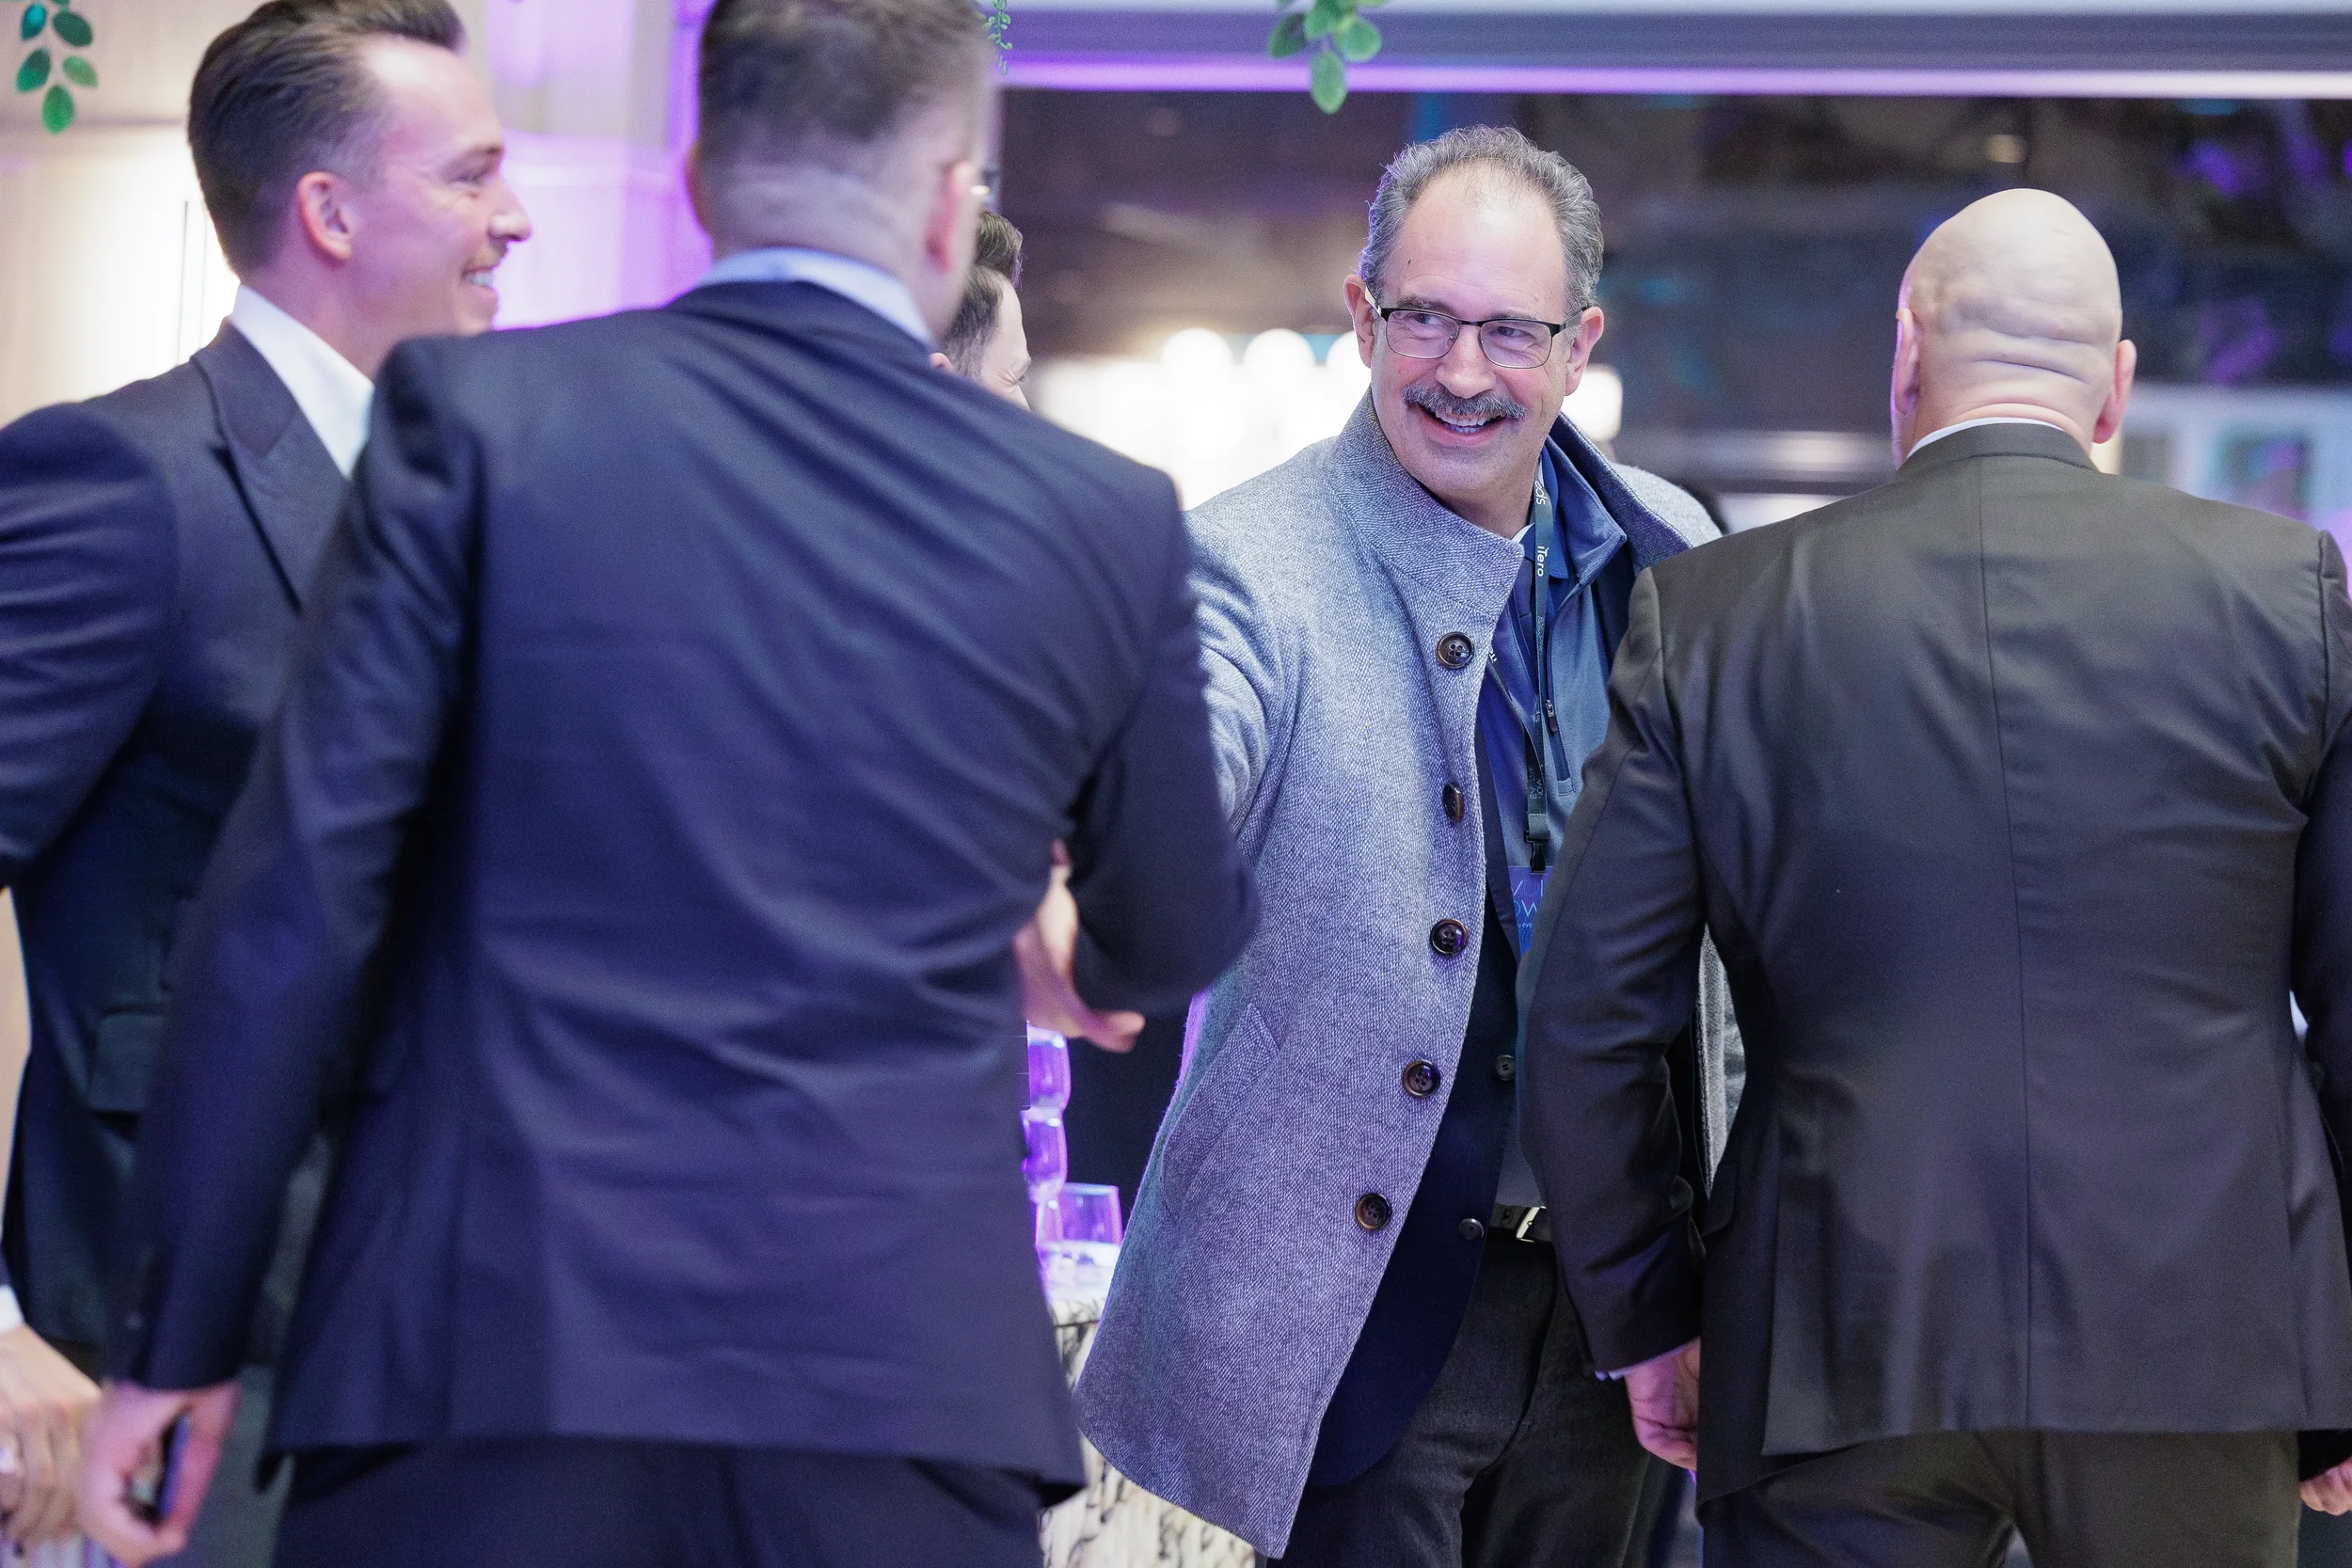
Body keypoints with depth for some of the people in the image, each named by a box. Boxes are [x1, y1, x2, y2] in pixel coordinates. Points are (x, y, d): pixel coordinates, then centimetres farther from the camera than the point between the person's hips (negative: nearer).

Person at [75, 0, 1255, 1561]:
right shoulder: (1104, 518, 5)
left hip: (494, 1364, -1)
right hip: (908, 1379, 1)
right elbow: (1175, 947, 21)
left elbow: (292, 900, -5)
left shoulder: (478, 414, -1)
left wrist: (179, 1334, 2)